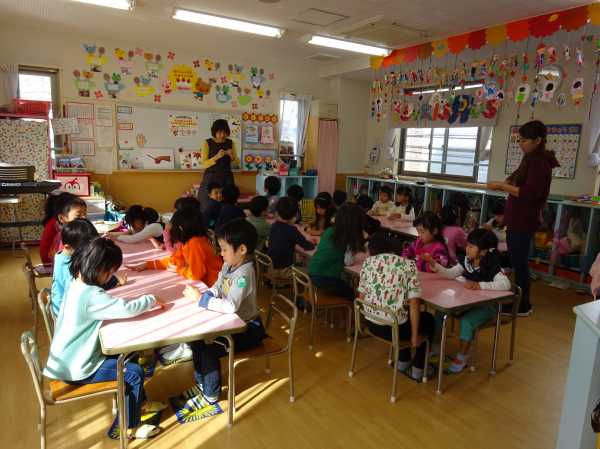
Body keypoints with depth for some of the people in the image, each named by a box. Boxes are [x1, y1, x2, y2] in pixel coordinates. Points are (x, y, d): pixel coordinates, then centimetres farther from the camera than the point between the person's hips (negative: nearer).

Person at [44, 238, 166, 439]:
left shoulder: (76, 284, -1)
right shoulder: (90, 295, -31)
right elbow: (127, 308, -35)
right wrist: (151, 300, -19)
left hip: (70, 357, 10)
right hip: (76, 367, -10)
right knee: (134, 372, -7)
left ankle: (140, 402, 34)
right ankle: (128, 426, 12)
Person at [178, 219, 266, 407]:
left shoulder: (244, 273, -29)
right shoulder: (229, 265, -2)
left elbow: (231, 306, -37)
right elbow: (217, 289, 8)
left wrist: (201, 299, -31)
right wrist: (201, 293, -12)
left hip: (248, 328, -9)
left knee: (209, 349, -17)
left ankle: (211, 394, 9)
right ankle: (201, 383, 24)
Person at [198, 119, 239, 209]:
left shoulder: (230, 143, 5)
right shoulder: (207, 143, -4)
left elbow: (237, 163, 7)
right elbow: (204, 164, -9)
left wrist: (232, 156, -14)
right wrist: (217, 156, -23)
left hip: (226, 178, 2)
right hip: (210, 179, -2)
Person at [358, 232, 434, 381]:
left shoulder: (368, 262, 2)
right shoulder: (409, 265, -6)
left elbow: (361, 296, 4)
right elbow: (414, 304, -12)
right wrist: (415, 336, -2)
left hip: (371, 324, 4)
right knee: (428, 319, 27)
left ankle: (403, 362, 42)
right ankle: (417, 369, 33)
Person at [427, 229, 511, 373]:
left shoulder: (492, 267, -22)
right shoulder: (466, 261, -2)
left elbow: (506, 284, -36)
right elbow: (451, 274, -4)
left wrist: (480, 285, -43)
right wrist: (437, 267, -22)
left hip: (486, 305, -7)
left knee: (466, 320, -29)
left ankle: (463, 356, -7)